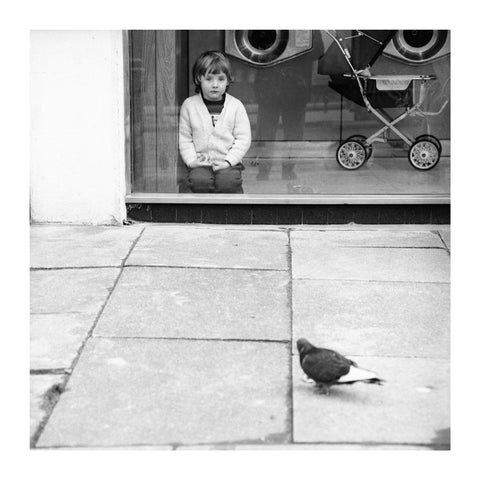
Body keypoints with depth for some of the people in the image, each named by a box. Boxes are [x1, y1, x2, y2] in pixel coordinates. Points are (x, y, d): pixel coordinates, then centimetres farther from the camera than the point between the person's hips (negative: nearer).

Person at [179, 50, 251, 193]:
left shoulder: (236, 105, 4)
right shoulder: (189, 105, 5)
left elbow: (243, 138, 1)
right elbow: (184, 138, 7)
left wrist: (229, 160, -10)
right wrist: (192, 160, -7)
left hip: (228, 162, -1)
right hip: (201, 163, 1)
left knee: (228, 182, -30)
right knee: (199, 181, -30)